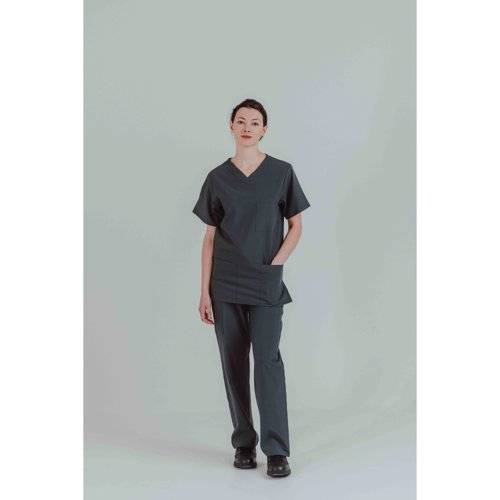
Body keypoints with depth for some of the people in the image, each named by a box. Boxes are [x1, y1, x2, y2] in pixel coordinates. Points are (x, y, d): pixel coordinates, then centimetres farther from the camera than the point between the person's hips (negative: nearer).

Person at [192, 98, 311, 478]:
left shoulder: (282, 172, 1)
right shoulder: (218, 177, 5)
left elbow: (296, 226, 5)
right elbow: (210, 237, 6)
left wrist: (274, 265, -8)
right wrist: (204, 291, 2)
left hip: (266, 286, -2)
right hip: (225, 286, 2)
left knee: (268, 360, -10)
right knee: (234, 362, 6)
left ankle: (277, 450, -4)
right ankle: (244, 442, 19)